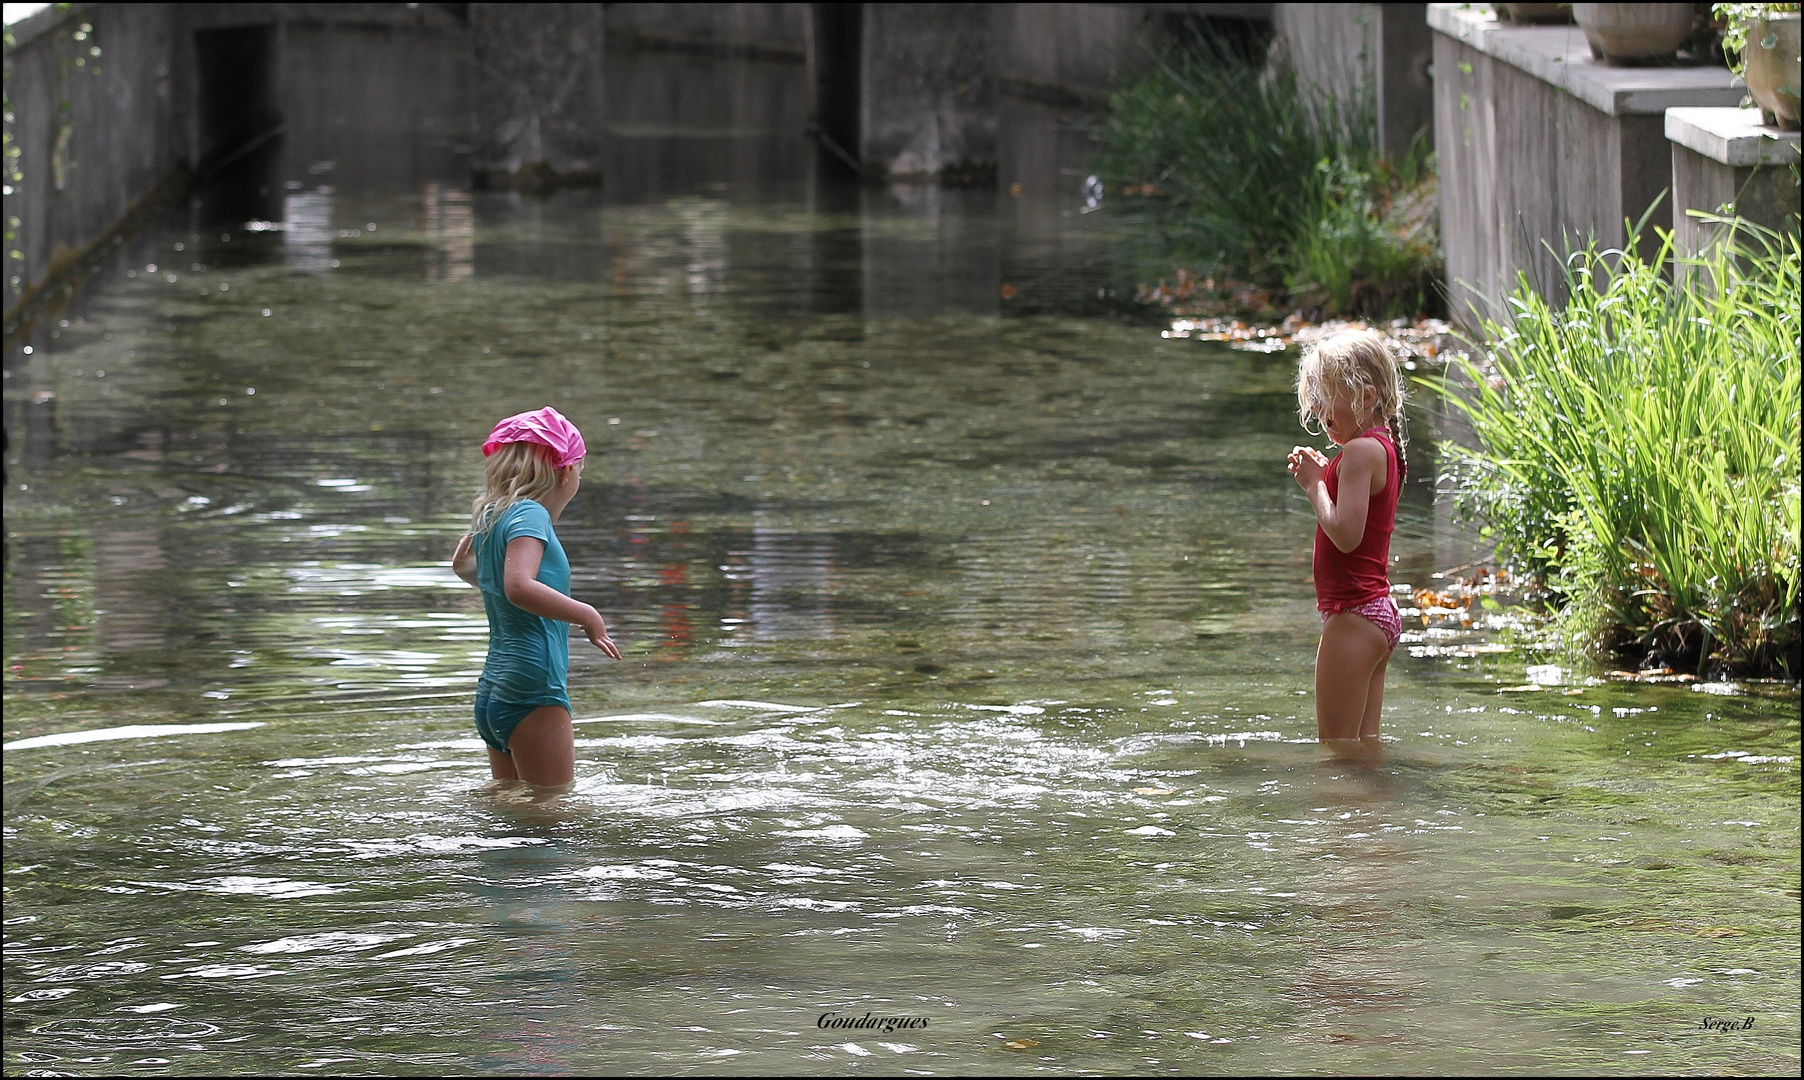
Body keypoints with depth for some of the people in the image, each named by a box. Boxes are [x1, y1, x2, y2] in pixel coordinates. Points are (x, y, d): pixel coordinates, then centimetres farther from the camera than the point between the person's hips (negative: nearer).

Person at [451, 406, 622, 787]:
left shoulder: (490, 517, 14)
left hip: (493, 693, 10)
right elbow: (519, 587, -30)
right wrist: (587, 616, -22)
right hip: (533, 693, -10)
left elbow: (462, 562, 37)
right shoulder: (531, 514, -13)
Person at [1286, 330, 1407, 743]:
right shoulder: (1384, 447, 15)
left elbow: (1345, 535, -25)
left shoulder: (1360, 451, -16)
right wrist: (1321, 477, 9)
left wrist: (1315, 484, -13)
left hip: (1352, 615, -11)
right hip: (1379, 612, 11)